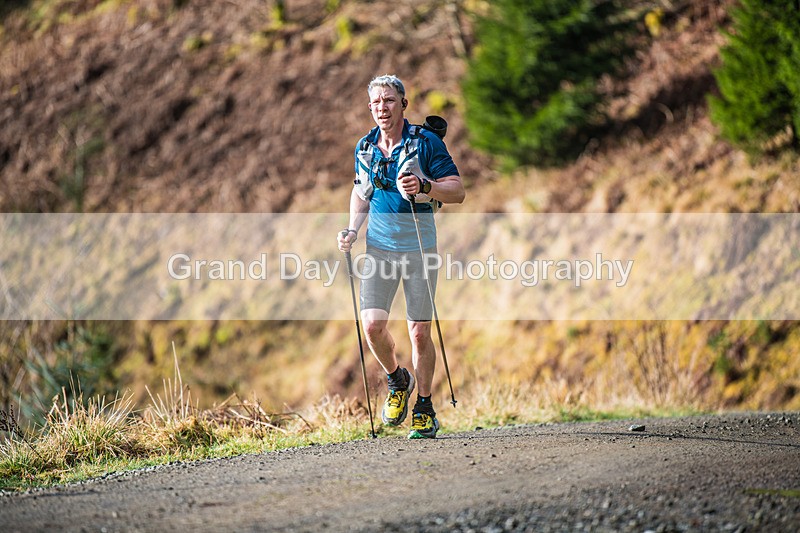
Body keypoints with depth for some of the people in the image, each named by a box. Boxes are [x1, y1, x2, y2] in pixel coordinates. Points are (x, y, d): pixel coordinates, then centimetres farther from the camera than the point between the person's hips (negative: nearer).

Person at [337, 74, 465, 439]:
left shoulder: (426, 142, -6)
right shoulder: (365, 147, 8)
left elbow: (457, 191, -7)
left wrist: (424, 185, -25)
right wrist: (353, 229, 6)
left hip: (419, 247, -3)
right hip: (379, 247, 3)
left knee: (419, 332, -1)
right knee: (372, 325, -9)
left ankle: (424, 409, 14)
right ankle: (398, 381, 19)